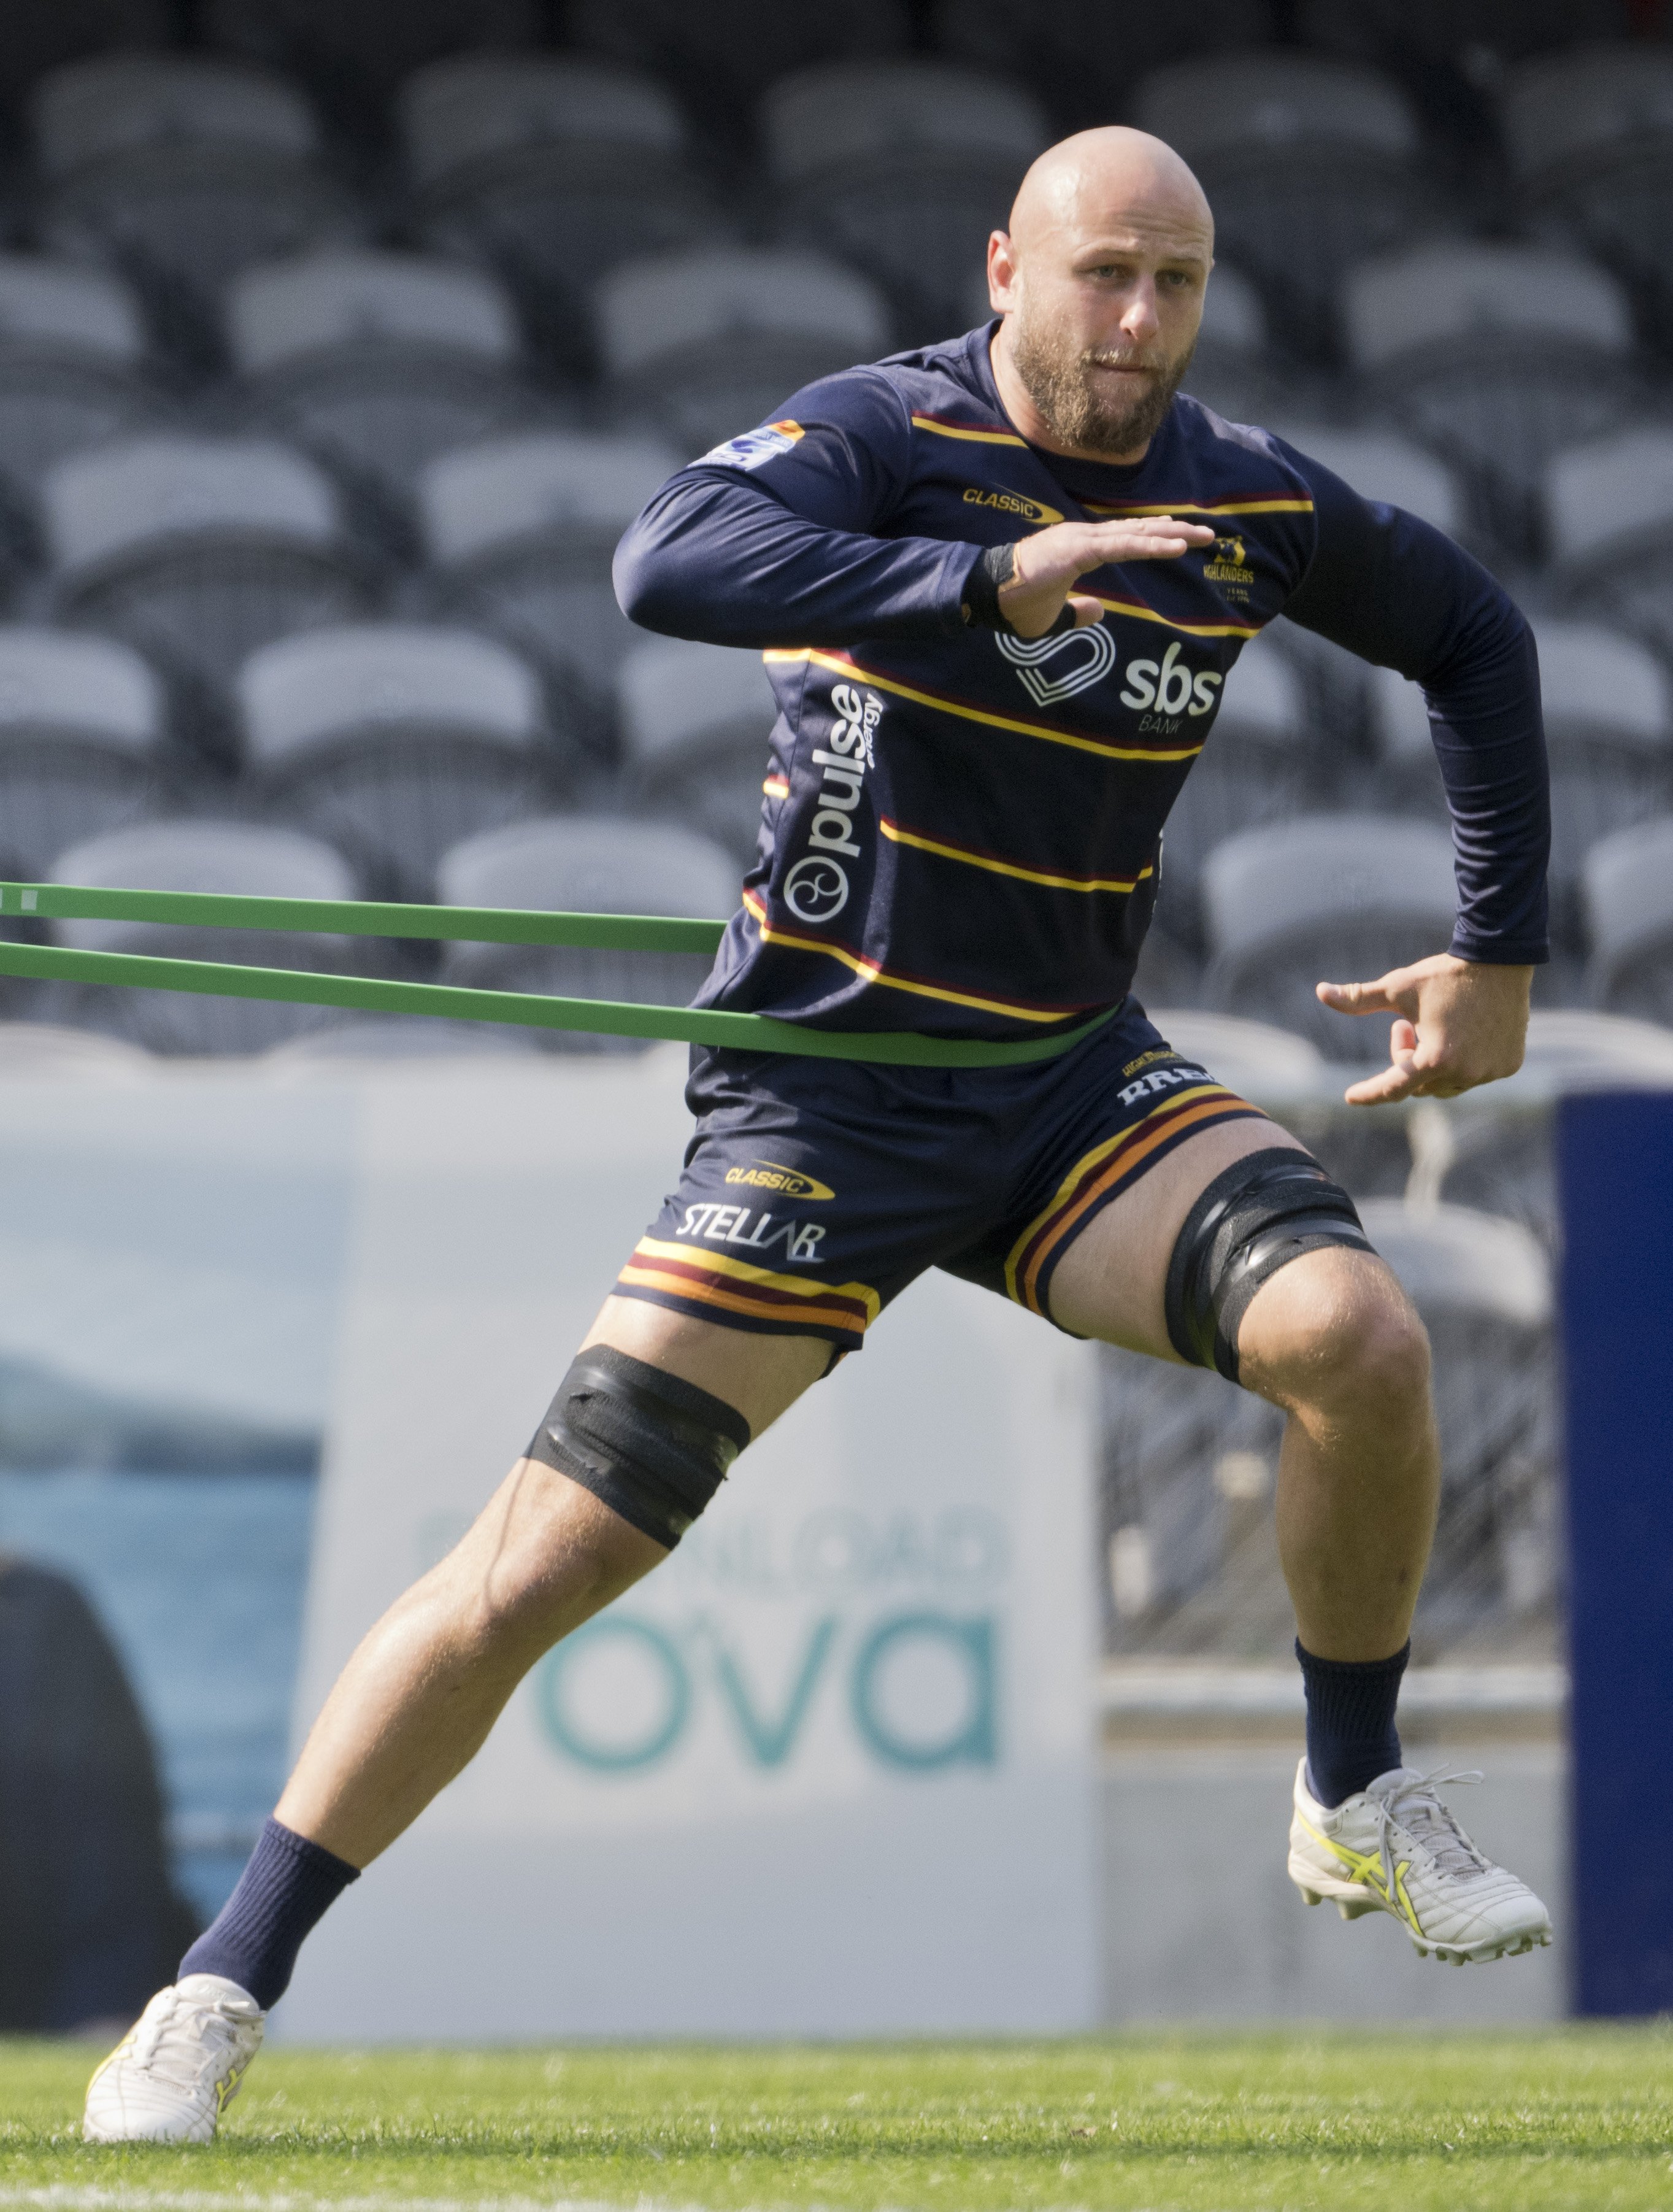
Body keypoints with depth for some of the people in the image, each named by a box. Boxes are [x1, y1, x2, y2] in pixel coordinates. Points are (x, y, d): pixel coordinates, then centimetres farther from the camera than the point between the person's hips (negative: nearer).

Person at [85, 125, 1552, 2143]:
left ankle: (1355, 1804, 3)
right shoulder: (889, 432, -14)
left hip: (1073, 1080, 4)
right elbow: (668, 564, -35)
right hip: (821, 1098, -4)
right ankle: (223, 1989, 1)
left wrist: (1501, 953, 15)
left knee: (1359, 1339, -22)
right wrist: (994, 575, -44)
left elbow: (1474, 635, 21)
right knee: (542, 1560, -10)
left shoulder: (1248, 504, 1)